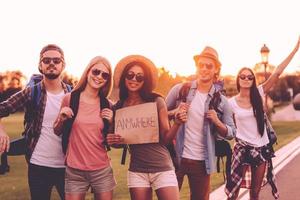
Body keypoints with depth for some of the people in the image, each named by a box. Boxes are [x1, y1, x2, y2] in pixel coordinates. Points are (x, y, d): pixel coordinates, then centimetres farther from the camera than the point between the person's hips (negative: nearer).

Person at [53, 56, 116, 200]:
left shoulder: (106, 105, 2)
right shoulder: (70, 99, -4)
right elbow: (57, 131, 6)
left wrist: (111, 122, -6)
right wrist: (62, 119, -13)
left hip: (102, 170, 2)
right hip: (74, 171, -2)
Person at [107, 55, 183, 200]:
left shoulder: (156, 101, -7)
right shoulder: (119, 107, 1)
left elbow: (165, 138, -3)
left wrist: (177, 123, -20)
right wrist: (112, 140, -8)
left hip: (162, 168, -2)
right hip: (136, 170, 2)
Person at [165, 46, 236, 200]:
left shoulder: (221, 101, 0)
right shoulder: (180, 90, -2)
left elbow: (231, 133, 2)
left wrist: (217, 122, -16)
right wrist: (174, 113, -15)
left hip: (202, 161, 1)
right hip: (176, 157, -1)